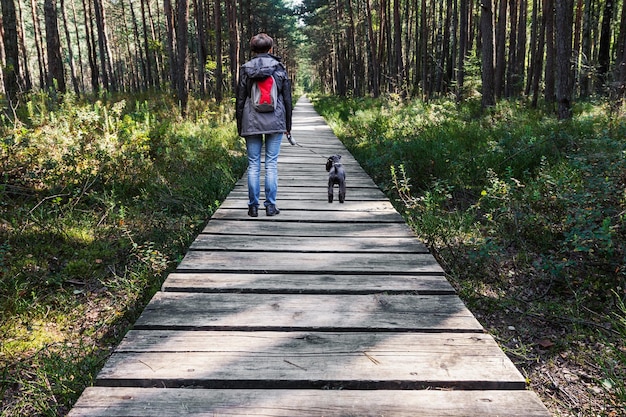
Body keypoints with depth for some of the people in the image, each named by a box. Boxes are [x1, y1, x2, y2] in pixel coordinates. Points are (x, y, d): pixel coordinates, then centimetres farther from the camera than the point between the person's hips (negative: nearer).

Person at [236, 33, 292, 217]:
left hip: (251, 123, 0)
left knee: (253, 165, 5)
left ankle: (253, 206, 8)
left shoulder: (245, 69, 2)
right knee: (272, 164, 3)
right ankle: (270, 205, 6)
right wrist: (288, 124, 12)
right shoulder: (279, 68, 2)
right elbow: (287, 98, 4)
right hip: (275, 122, 0)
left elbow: (240, 100, 4)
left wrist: (240, 126, 11)